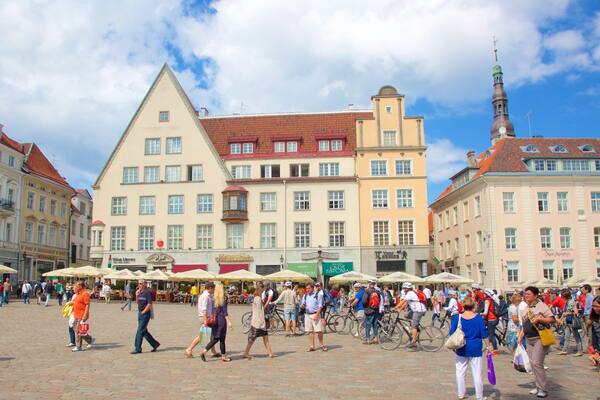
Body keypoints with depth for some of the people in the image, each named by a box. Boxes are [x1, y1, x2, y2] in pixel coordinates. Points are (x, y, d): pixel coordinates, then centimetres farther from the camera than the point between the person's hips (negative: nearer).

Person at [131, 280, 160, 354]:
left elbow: (149, 304, -17)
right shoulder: (139, 292, 11)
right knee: (144, 331, 13)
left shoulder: (147, 292, -13)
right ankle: (155, 344, 25)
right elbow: (138, 302, 17)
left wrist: (143, 312, -14)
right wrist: (136, 295, 2)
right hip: (140, 313, 9)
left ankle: (137, 349, -2)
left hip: (145, 314, -9)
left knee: (140, 331, -7)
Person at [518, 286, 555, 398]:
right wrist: (520, 337, 14)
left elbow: (551, 319, -14)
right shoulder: (526, 308, 14)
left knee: (537, 363, -11)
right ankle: (538, 386, 20)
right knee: (533, 363, 10)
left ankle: (542, 389, -2)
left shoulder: (541, 305, -9)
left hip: (540, 338, -8)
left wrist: (539, 319, -26)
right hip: (529, 339, 8)